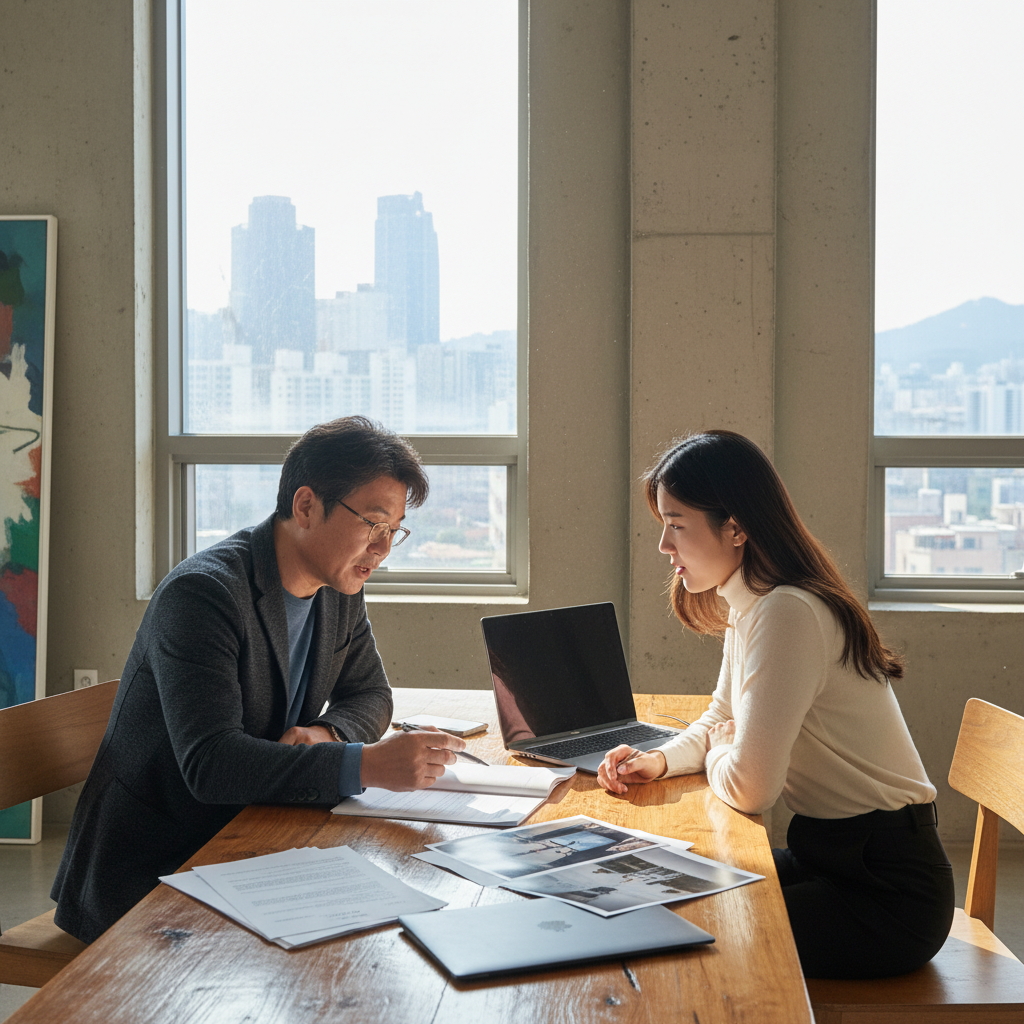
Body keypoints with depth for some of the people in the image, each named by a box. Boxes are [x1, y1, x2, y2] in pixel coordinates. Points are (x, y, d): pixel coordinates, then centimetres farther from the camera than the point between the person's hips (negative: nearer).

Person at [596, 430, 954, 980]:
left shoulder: (787, 614, -25)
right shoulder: (747, 607, 6)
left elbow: (749, 788, -26)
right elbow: (720, 719, 19)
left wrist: (717, 753, -3)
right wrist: (660, 759, -2)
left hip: (889, 898, -9)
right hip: (832, 856, 9)